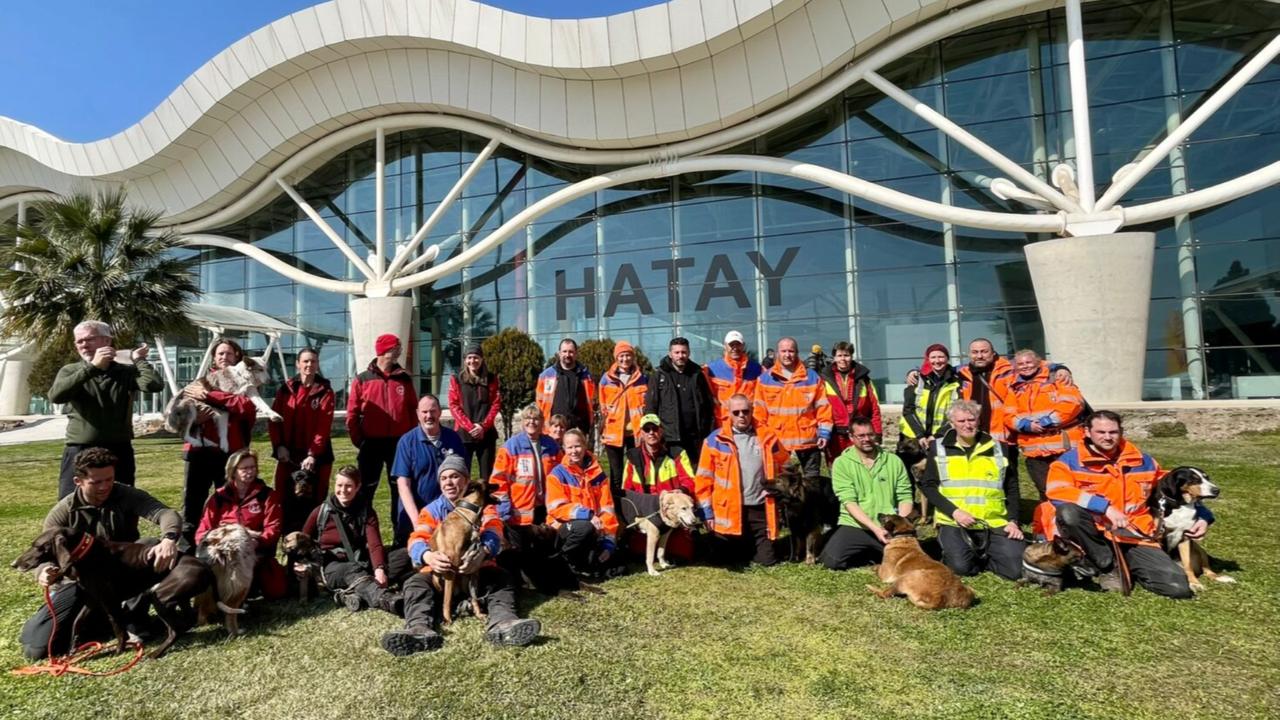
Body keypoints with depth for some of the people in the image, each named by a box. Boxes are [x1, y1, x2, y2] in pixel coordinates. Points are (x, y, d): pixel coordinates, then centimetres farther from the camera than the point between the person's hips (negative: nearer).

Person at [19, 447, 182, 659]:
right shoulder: (62, 513, -10)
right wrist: (44, 573, -35)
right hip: (81, 584, 0)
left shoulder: (128, 496, -13)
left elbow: (167, 514, -29)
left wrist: (169, 539, -52)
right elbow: (45, 555, -9)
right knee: (36, 648, -17)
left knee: (157, 551, -32)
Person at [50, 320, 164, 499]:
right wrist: (92, 367, -22)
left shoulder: (126, 372, 3)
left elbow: (155, 385, -16)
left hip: (119, 453, 0)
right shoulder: (70, 371, 5)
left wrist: (139, 360, -6)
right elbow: (55, 396, -17)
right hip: (79, 453, 0)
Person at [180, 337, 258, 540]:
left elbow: (248, 406, -14)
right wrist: (193, 418, -12)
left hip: (230, 452, -2)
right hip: (199, 450, 2)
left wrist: (209, 396, -14)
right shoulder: (201, 382, 15)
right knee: (191, 504, 4)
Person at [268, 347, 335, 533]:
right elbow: (275, 419, 5)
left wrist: (313, 454, -19)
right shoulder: (286, 389, 8)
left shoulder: (325, 392, -2)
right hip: (289, 454, 3)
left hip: (316, 455, -3)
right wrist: (279, 445, -8)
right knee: (286, 499, 6)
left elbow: (324, 426, -10)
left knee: (312, 501, -2)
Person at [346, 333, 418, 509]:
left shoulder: (404, 379, 6)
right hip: (371, 443, -2)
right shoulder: (362, 380, 0)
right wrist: (359, 441, -4)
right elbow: (352, 413, -1)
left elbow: (413, 410, 7)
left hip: (399, 442, 2)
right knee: (366, 488, 8)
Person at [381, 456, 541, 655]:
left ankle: (502, 623, -55)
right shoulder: (431, 510, 11)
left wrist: (482, 553, -39)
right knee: (414, 583, -27)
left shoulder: (483, 506, 9)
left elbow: (493, 535, -12)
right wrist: (428, 556, -35)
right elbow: (416, 541, -7)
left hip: (478, 570, -1)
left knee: (503, 578, -28)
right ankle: (420, 629, -54)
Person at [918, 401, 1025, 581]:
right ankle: (951, 552, 9)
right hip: (954, 523, -2)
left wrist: (1013, 520, 2)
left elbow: (1011, 488, 15)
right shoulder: (939, 448, 3)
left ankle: (984, 557, 15)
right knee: (962, 566, -25)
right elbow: (928, 486, -1)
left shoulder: (996, 448, 10)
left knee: (1016, 569, -15)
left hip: (995, 524, 3)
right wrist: (954, 512, -13)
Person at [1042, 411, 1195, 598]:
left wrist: (1200, 516, 8)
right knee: (1068, 512, -35)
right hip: (1094, 536, -3)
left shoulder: (1144, 461, 10)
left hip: (1135, 538, 3)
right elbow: (1056, 491, -24)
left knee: (1179, 587, -17)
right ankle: (1109, 565, -10)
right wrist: (1105, 506, -27)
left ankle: (1122, 565, 10)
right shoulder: (1070, 460, -7)